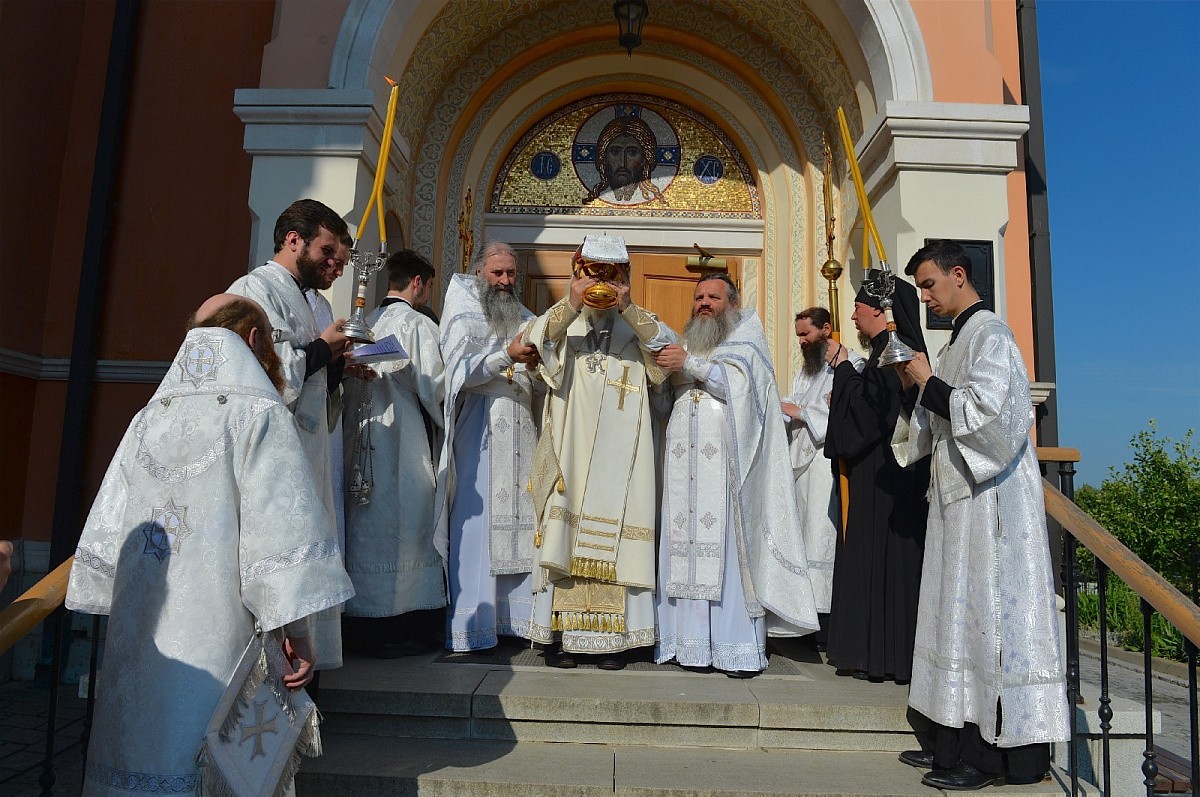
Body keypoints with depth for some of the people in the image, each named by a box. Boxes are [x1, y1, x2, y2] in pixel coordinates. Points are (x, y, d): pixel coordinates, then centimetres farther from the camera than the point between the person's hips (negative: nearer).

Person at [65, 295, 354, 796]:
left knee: (138, 746, 15)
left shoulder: (147, 420, 10)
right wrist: (295, 628, -12)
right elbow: (280, 524, -16)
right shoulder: (259, 413, -7)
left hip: (135, 639, 6)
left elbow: (106, 529, 13)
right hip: (217, 637, -6)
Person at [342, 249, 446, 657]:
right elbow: (432, 389, -10)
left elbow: (351, 386, 11)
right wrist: (446, 424, 7)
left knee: (367, 530, 11)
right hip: (405, 445, -6)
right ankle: (404, 629, 7)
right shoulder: (418, 325, -9)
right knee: (405, 529, 1)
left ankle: (370, 624, 21)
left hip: (363, 445, 7)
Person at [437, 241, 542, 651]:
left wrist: (535, 366, -7)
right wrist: (507, 355, -18)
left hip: (522, 432, 5)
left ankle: (516, 613, 11)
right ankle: (472, 622, 1)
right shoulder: (464, 318, 4)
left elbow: (542, 384, 15)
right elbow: (459, 372, -11)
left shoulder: (526, 320, 17)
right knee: (478, 521, -6)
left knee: (521, 518, 3)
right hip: (481, 432, -5)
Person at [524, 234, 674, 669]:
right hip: (570, 452, 0)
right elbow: (535, 340, -10)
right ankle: (561, 634, 3)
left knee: (614, 534, -2)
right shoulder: (562, 319, 11)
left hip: (618, 454, 0)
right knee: (565, 535, -3)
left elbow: (668, 347, -7)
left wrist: (629, 308, -20)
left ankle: (613, 636, 5)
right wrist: (569, 305, -26)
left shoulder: (637, 324, 12)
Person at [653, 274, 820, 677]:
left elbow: (740, 383, -10)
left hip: (725, 463, -5)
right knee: (686, 548, -1)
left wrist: (690, 365, -11)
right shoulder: (687, 346, 25)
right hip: (684, 463, 5)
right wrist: (662, 367, 5)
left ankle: (742, 648, -2)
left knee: (729, 546, -7)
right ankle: (692, 640, 5)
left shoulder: (746, 338, 10)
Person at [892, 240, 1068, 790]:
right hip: (959, 497, 9)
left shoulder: (989, 334, -9)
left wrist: (930, 382, -10)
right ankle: (957, 740, 18)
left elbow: (984, 411, -21)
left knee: (989, 612, -6)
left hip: (992, 499, -9)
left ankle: (1001, 753, 3)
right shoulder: (957, 341, 19)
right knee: (960, 612, 10)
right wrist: (915, 387, 5)